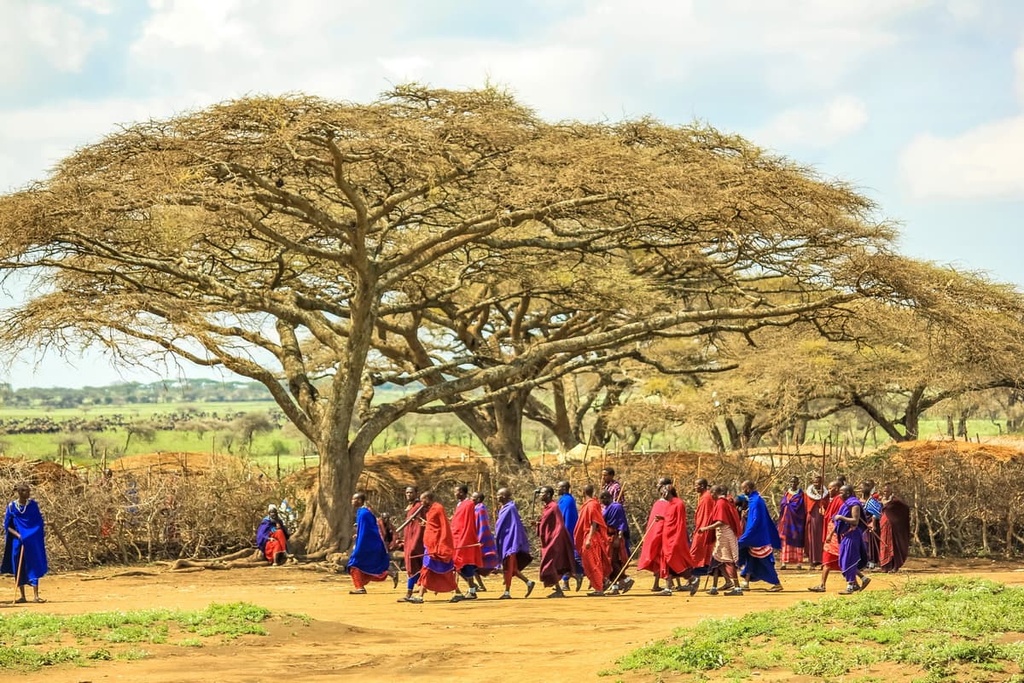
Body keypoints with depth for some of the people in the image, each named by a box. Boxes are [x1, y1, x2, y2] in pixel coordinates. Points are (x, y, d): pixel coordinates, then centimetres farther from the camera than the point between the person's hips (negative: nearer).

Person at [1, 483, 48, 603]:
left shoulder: (33, 504, 1)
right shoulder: (11, 506, -3)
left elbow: (39, 522, 6)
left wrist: (41, 537, -2)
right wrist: (17, 535, -15)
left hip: (33, 542, 0)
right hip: (18, 541, 0)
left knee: (34, 567, -4)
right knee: (19, 569, 6)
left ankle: (35, 596, -3)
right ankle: (22, 596, 15)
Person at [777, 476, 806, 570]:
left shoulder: (800, 494, 3)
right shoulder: (786, 494, 15)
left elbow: (802, 507, -5)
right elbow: (782, 505, 9)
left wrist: (788, 504, -2)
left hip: (796, 521, -3)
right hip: (787, 520, 3)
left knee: (797, 540, -4)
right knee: (786, 541, -2)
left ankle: (798, 562, -2)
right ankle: (785, 562, -5)